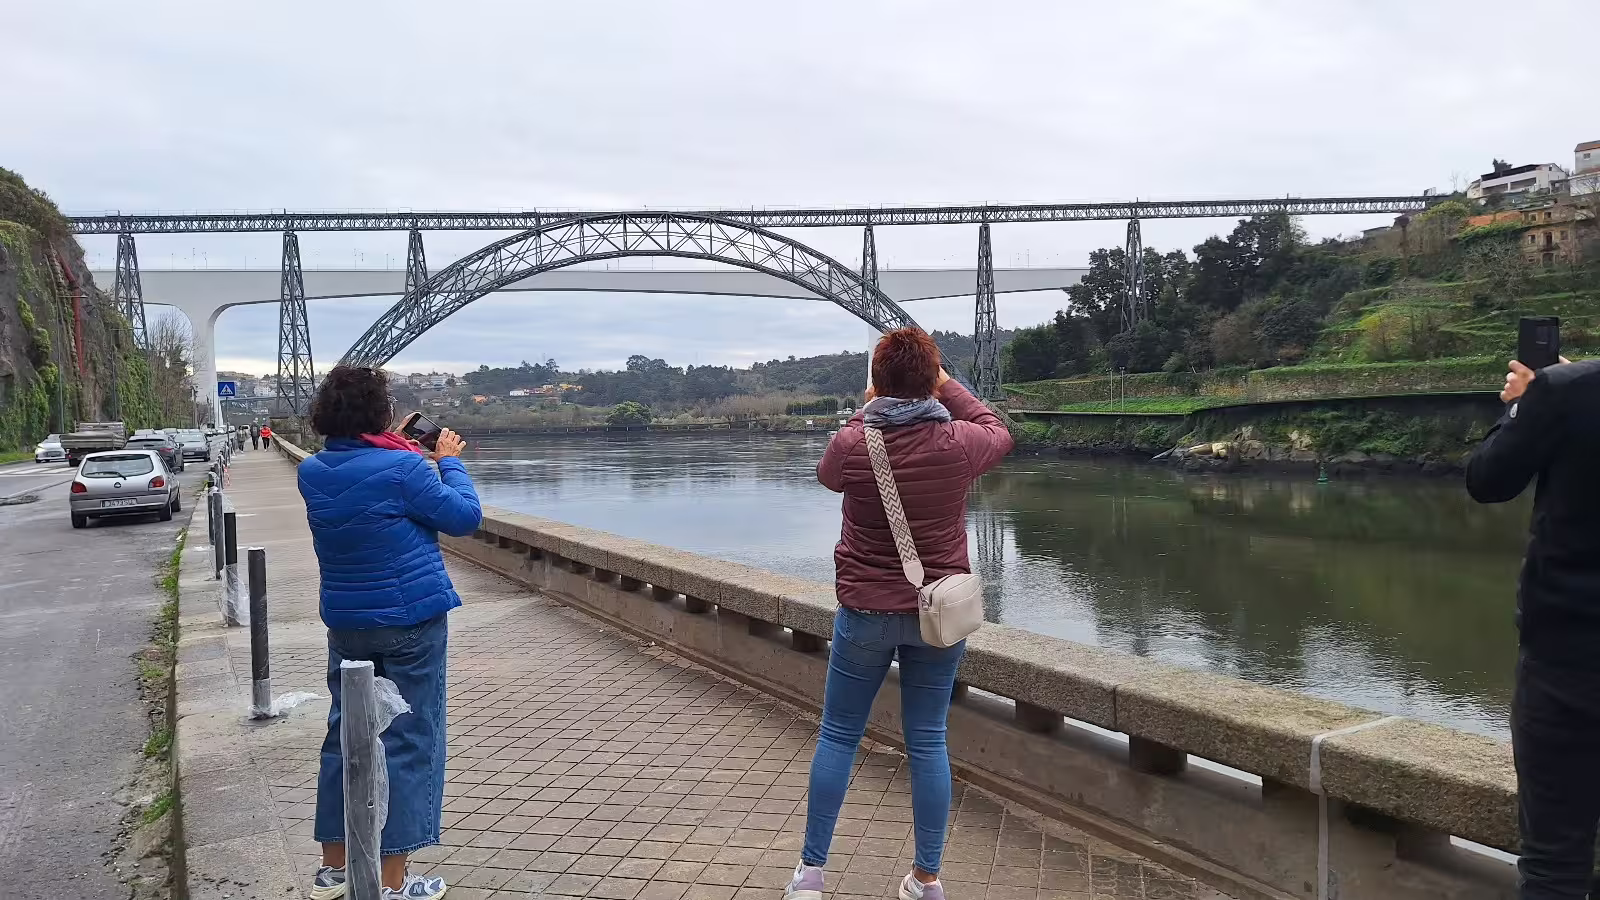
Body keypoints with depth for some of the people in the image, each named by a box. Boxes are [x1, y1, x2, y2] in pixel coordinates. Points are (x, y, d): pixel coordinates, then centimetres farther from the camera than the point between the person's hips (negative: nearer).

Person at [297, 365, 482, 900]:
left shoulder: (312, 473, 2)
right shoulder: (402, 468, -18)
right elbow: (465, 517, -9)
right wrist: (449, 462, 2)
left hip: (345, 623, 6)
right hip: (411, 620, -6)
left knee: (345, 736, 16)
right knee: (408, 744, 2)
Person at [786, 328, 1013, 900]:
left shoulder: (852, 444, -13)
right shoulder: (958, 444, -11)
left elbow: (827, 474, 12)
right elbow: (999, 433, 14)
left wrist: (867, 410, 15)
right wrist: (947, 385, 17)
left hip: (865, 611, -1)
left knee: (838, 736, 12)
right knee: (927, 741, 10)